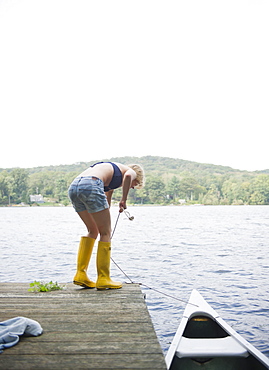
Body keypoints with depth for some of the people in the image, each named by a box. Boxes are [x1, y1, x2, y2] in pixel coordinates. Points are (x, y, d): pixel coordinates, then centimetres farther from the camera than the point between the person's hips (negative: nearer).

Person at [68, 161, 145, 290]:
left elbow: (106, 204, 42)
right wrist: (124, 200, -4)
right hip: (91, 185, -8)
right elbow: (128, 176, -11)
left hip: (73, 187, 8)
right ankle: (103, 279, 8)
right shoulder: (131, 172, 17)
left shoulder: (111, 178, 39)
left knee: (93, 231, 22)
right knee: (106, 232, 5)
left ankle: (80, 275, 21)